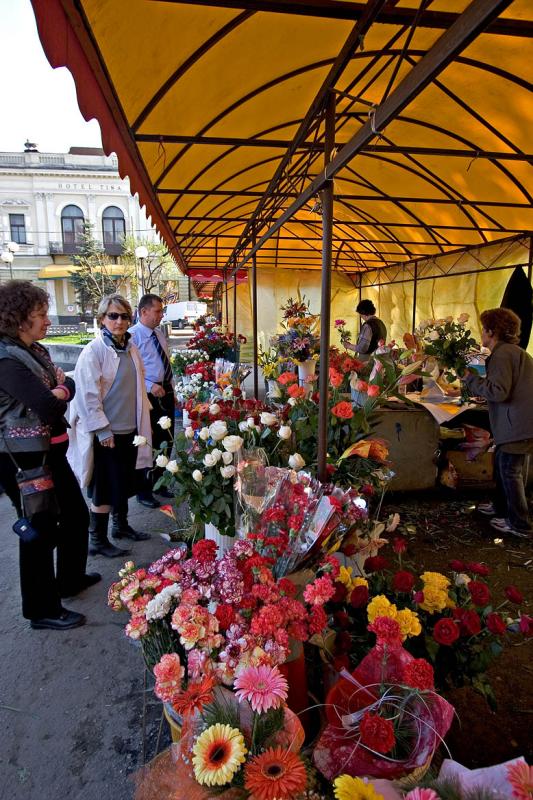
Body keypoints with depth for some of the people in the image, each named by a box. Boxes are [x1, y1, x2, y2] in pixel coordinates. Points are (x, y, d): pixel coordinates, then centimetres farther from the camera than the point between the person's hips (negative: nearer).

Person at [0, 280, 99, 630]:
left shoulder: (35, 350, 9)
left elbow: (68, 386, 5)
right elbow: (51, 407, -26)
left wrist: (59, 389, -16)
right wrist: (62, 389, -7)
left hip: (51, 451, 9)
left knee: (77, 514, 21)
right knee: (42, 530, 4)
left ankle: (71, 578, 42)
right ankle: (42, 610, 23)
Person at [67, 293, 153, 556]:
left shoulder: (131, 348, 7)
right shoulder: (94, 351, -14)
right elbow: (88, 394, -16)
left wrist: (144, 421, 14)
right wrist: (103, 430, -17)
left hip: (130, 429, 7)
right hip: (106, 432, -7)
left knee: (124, 482, 19)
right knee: (104, 486, 4)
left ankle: (121, 525, 37)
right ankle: (97, 540, 19)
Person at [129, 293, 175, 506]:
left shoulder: (159, 335, 11)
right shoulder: (133, 336, -15)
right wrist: (150, 386, -26)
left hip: (165, 392, 8)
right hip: (148, 395, -8)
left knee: (166, 440, 17)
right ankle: (143, 491, 23)